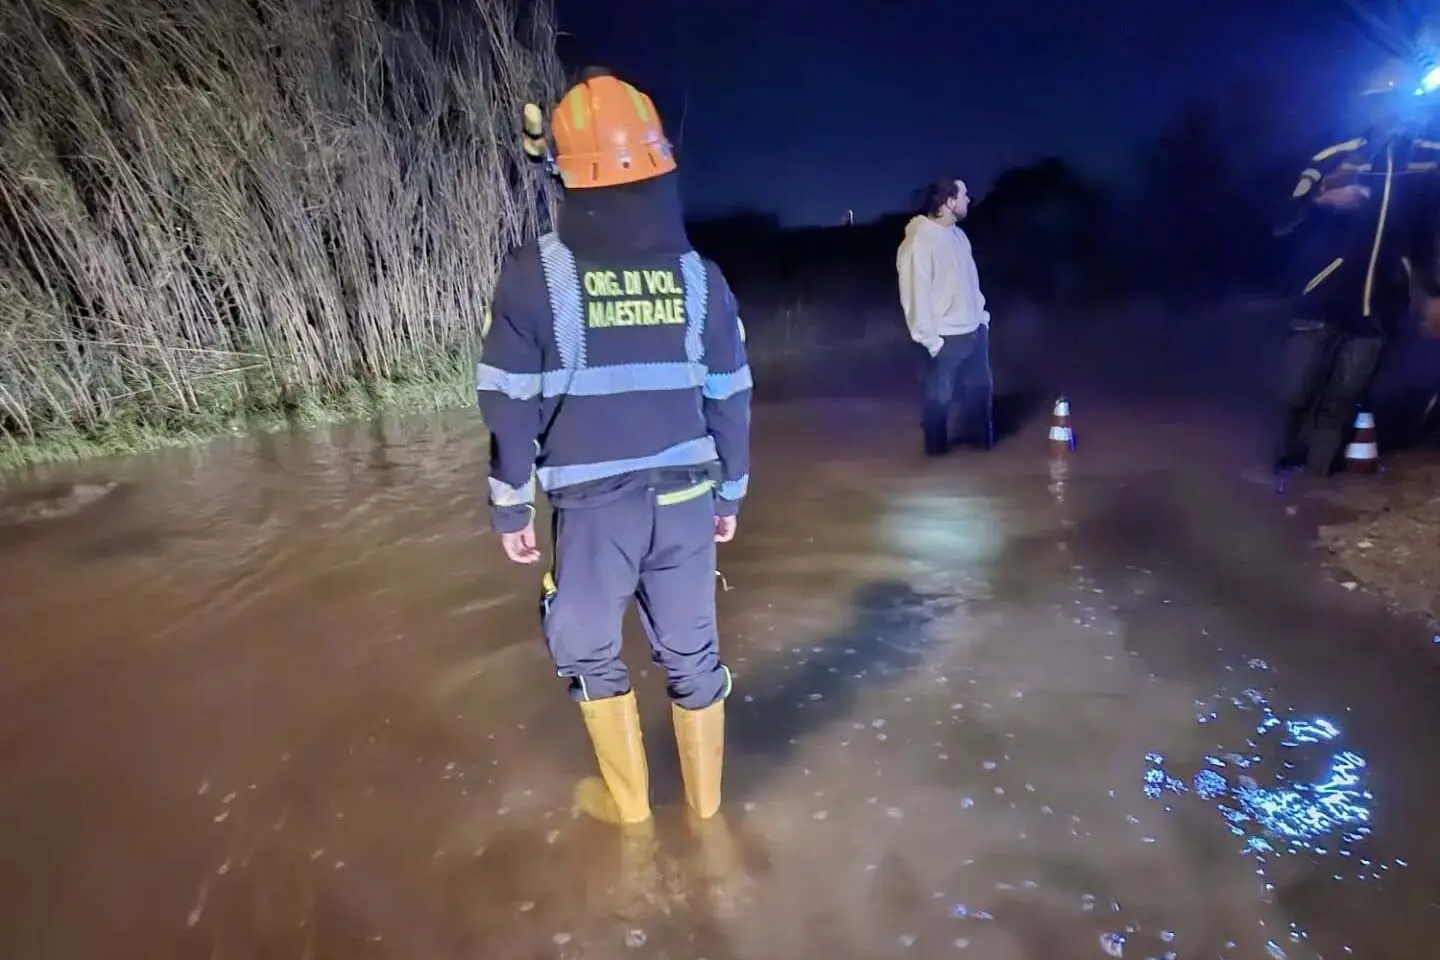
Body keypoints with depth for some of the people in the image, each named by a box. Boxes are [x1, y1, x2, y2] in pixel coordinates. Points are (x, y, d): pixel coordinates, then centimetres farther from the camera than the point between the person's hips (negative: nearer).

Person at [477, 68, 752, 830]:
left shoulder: (534, 275, -10)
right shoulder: (697, 274, 0)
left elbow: (511, 405, -8)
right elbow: (730, 396, 5)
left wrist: (511, 508, 4)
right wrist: (730, 492, 16)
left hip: (592, 504, -3)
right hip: (685, 496, 4)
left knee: (588, 648, 19)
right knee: (692, 650, 16)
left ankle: (627, 803, 33)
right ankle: (705, 803, 33)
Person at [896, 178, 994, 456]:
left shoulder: (957, 234, 6)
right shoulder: (919, 242, -20)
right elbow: (915, 295, -21)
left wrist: (982, 315, 14)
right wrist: (930, 339, -20)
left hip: (974, 330, 8)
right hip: (946, 337, -8)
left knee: (980, 386, 20)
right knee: (940, 395, 8)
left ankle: (979, 436, 40)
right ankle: (937, 448, 26)